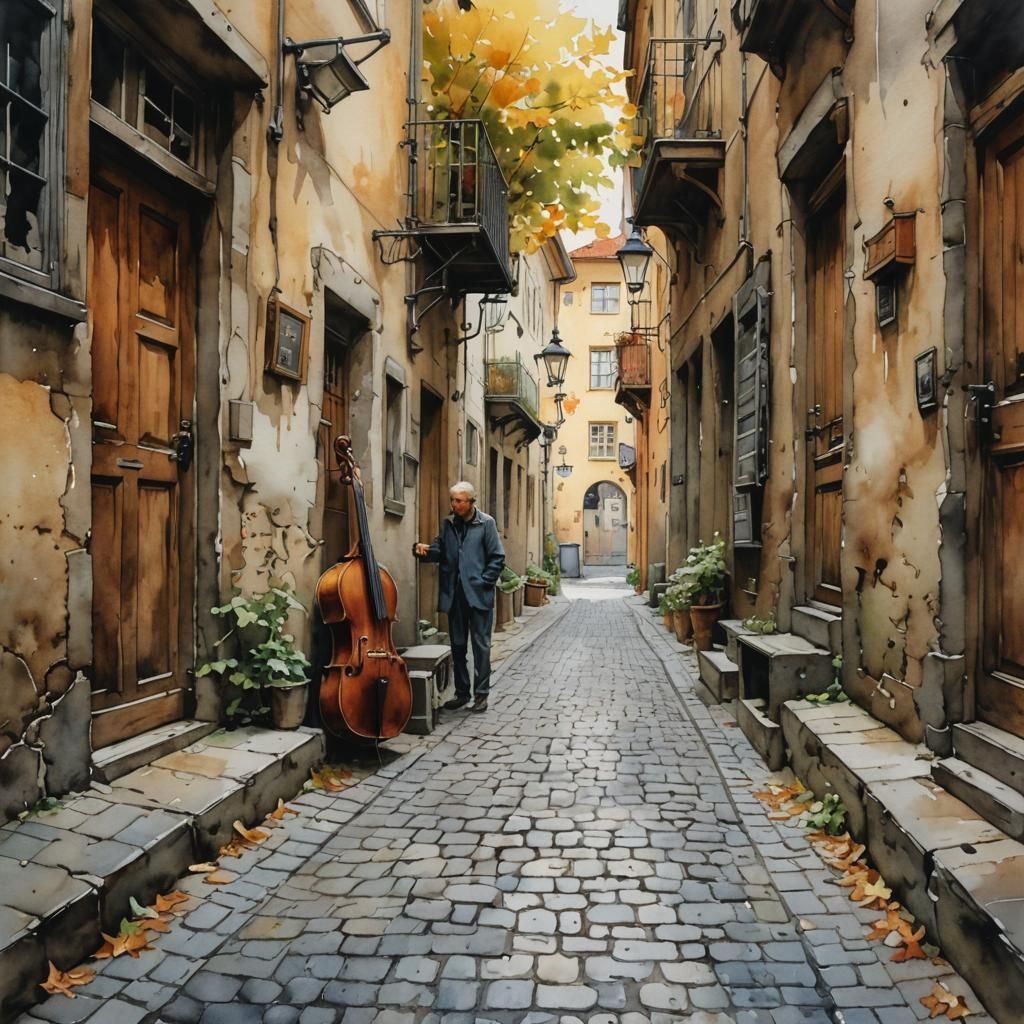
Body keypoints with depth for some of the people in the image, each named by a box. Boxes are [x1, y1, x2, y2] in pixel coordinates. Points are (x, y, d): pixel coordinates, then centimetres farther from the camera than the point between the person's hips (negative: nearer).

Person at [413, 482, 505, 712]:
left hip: (478, 595, -4)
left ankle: (481, 693, 12)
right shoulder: (448, 523, 7)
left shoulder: (486, 523, -5)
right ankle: (461, 692, 22)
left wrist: (483, 583, -9)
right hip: (454, 594, 4)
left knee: (481, 645, 2)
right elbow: (440, 551, 9)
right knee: (457, 645, 11)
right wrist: (425, 550, -11)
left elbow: (497, 557, -5)